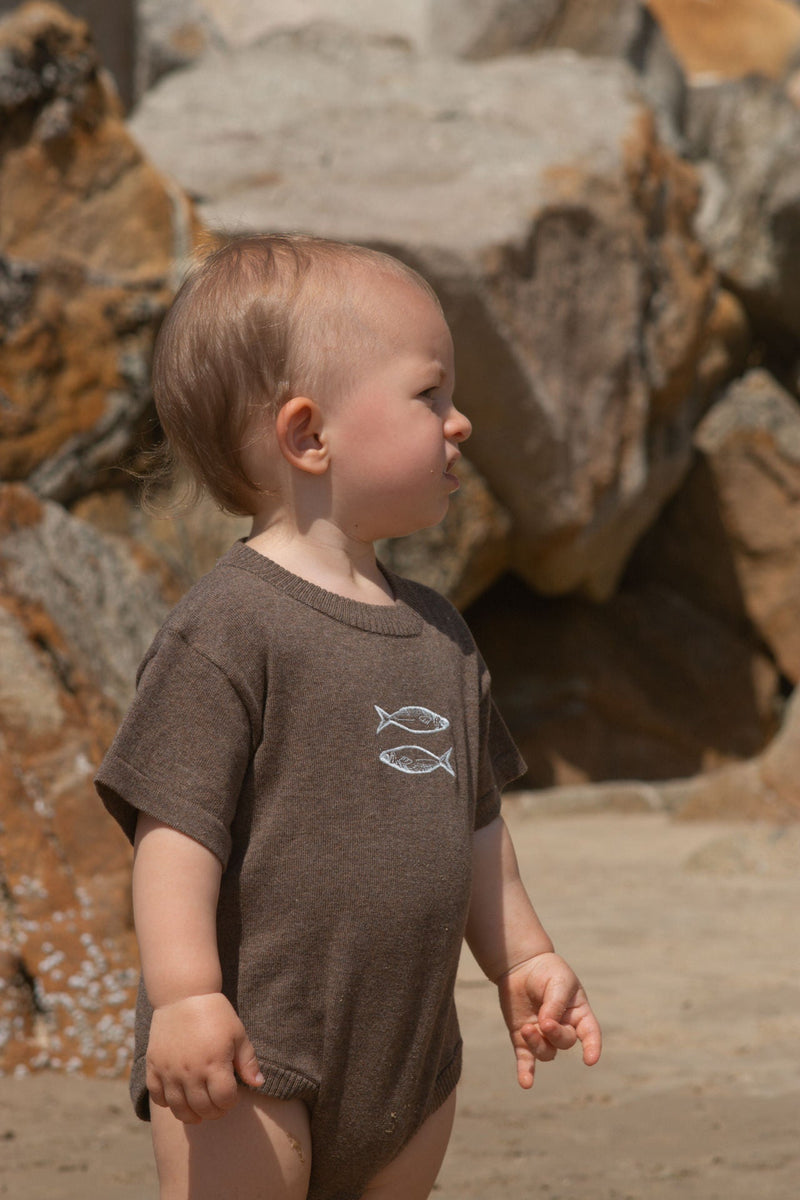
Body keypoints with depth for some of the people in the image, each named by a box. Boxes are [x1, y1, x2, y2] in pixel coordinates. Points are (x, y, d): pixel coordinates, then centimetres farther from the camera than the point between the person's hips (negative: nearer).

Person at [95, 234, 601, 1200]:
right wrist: (185, 995, -26)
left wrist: (521, 959, 22)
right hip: (254, 1056, -8)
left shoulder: (437, 633, 12)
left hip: (409, 1060, 8)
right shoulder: (229, 627, -13)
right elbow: (177, 822, -18)